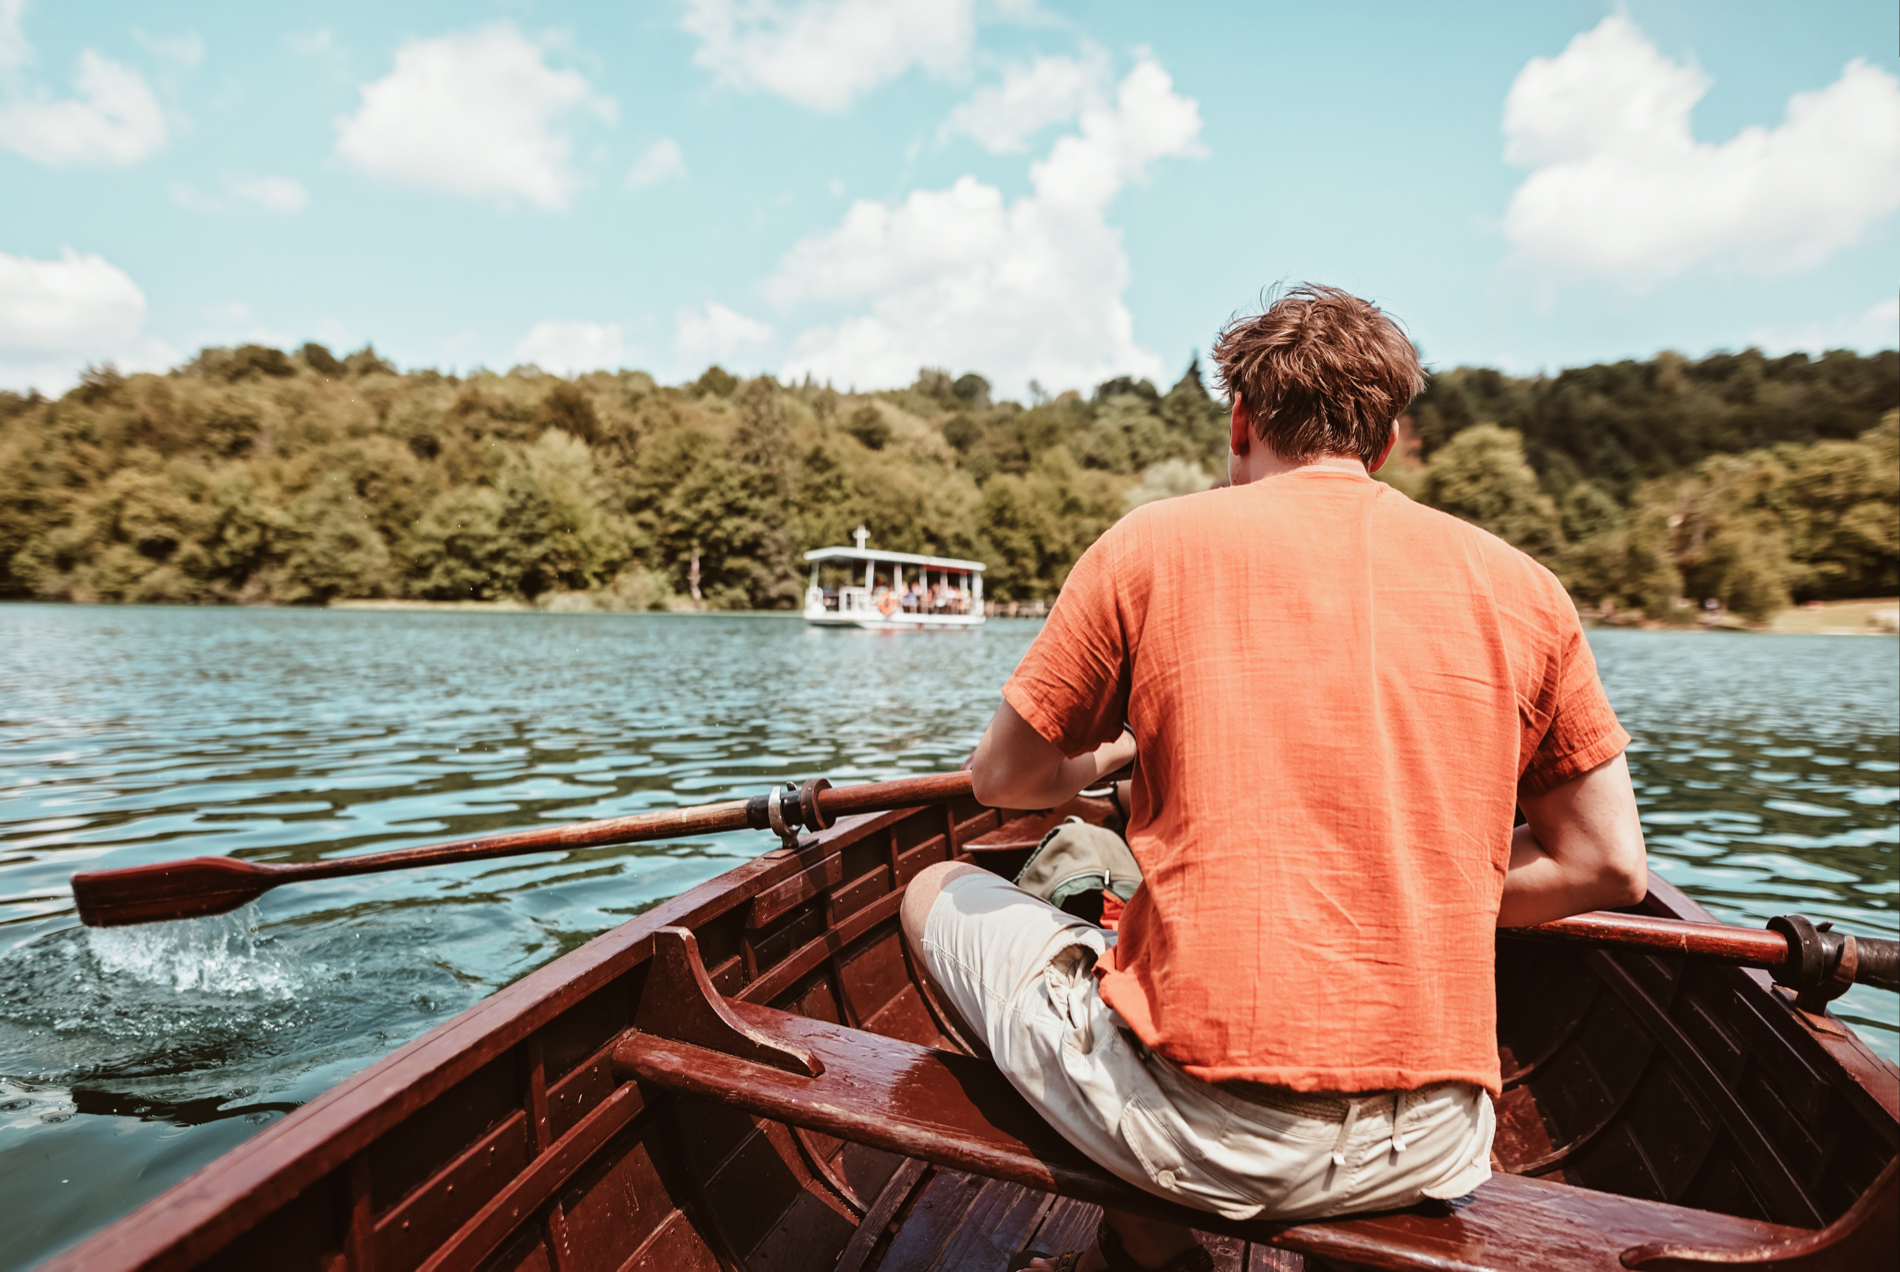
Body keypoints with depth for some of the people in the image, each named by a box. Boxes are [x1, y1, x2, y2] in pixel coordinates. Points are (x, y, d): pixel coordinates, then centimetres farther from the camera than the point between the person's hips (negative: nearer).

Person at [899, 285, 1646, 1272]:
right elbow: (1612, 870, 8)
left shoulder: (1153, 543, -5)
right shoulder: (1520, 584, 4)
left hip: (1200, 1130, -4)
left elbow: (1004, 781, 4)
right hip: (1433, 1152, 5)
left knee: (939, 894, 18)